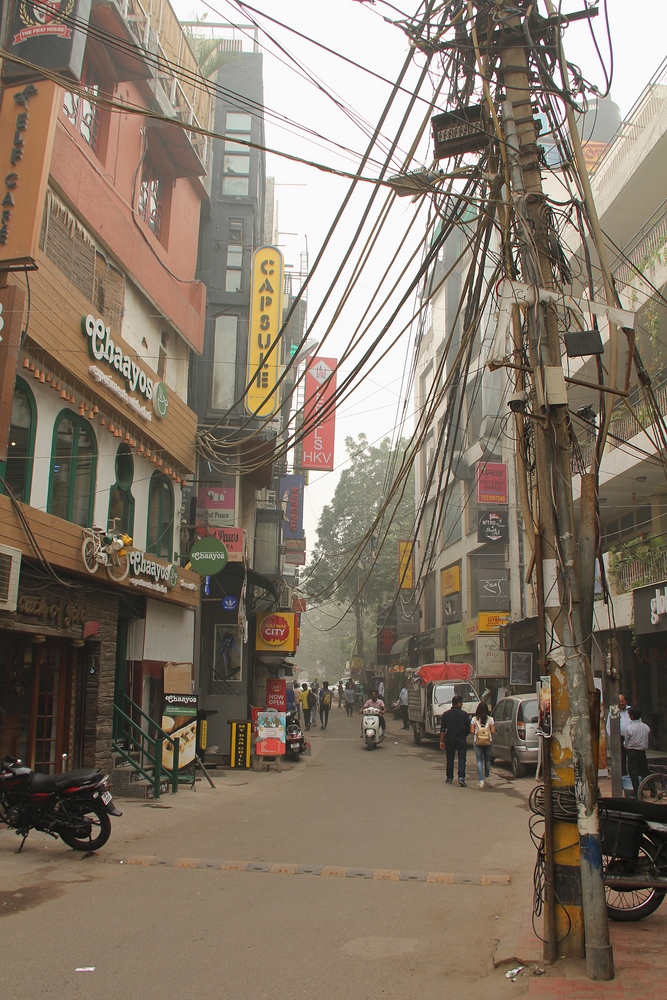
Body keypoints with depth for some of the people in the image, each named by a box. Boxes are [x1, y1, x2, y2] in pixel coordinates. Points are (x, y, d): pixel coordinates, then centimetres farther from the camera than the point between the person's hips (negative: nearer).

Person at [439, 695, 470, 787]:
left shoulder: (446, 714, 0)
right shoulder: (464, 714, -7)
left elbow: (442, 729, -2)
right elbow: (468, 728, -3)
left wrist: (441, 741, 2)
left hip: (450, 741, 3)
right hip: (461, 741, -2)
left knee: (450, 759, 14)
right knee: (462, 759, -2)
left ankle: (449, 778, 19)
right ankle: (461, 778, -15)